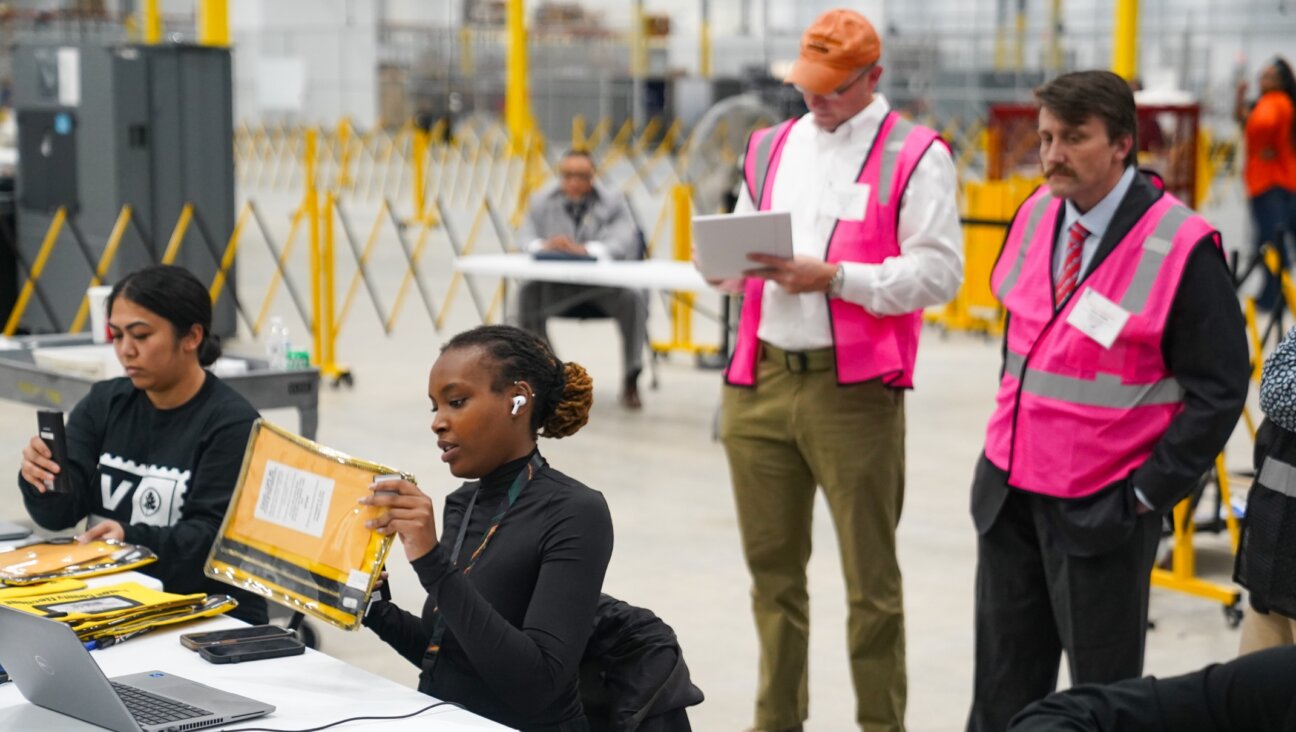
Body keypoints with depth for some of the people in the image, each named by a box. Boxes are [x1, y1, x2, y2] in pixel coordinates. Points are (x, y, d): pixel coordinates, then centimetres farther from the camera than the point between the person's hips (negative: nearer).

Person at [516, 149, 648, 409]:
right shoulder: (542, 201, 7)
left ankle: (631, 381, -17)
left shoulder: (613, 202, 1)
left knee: (633, 299, -30)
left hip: (605, 283, -1)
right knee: (528, 294, -27)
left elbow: (624, 242, -15)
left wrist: (586, 249, -35)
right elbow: (526, 239, -4)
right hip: (556, 284, 2)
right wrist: (543, 246, -31)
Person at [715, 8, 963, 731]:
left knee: (870, 576, 2)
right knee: (773, 565, 11)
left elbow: (938, 271, -10)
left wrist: (833, 276, -17)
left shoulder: (915, 156, -1)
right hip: (762, 380, 5)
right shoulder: (771, 147, 17)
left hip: (854, 389, -5)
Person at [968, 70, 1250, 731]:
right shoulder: (1037, 214, 3)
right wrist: (1011, 436, 14)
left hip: (1100, 508, -6)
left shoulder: (1181, 247, -16)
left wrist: (1148, 492, -14)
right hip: (1008, 492, 6)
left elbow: (1218, 389, -13)